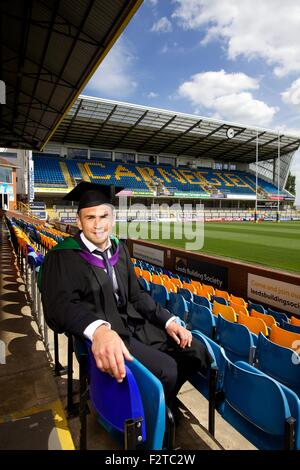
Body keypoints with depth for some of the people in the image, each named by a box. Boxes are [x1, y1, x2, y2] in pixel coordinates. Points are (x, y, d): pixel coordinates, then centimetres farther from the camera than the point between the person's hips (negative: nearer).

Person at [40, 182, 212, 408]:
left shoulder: (120, 249, 8)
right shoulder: (62, 257, -12)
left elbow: (136, 293, 11)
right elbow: (63, 304, -27)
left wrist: (168, 321, 0)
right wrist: (99, 329, -47)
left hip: (133, 322, 7)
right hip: (99, 333, -6)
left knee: (197, 351, -3)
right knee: (166, 370, -24)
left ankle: (162, 405, 21)